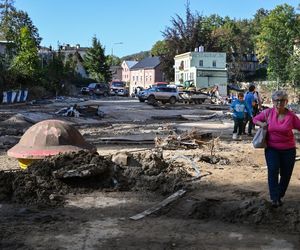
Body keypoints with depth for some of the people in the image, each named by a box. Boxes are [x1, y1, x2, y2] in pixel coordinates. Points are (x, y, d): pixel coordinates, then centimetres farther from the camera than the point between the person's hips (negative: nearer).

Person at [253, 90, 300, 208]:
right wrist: (261, 124, -8)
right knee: (273, 170, -18)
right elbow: (255, 119, 10)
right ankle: (274, 198, -13)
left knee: (286, 174, 9)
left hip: (288, 149, 0)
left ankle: (279, 196, 30)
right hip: (272, 148, 0)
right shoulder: (268, 112, -4)